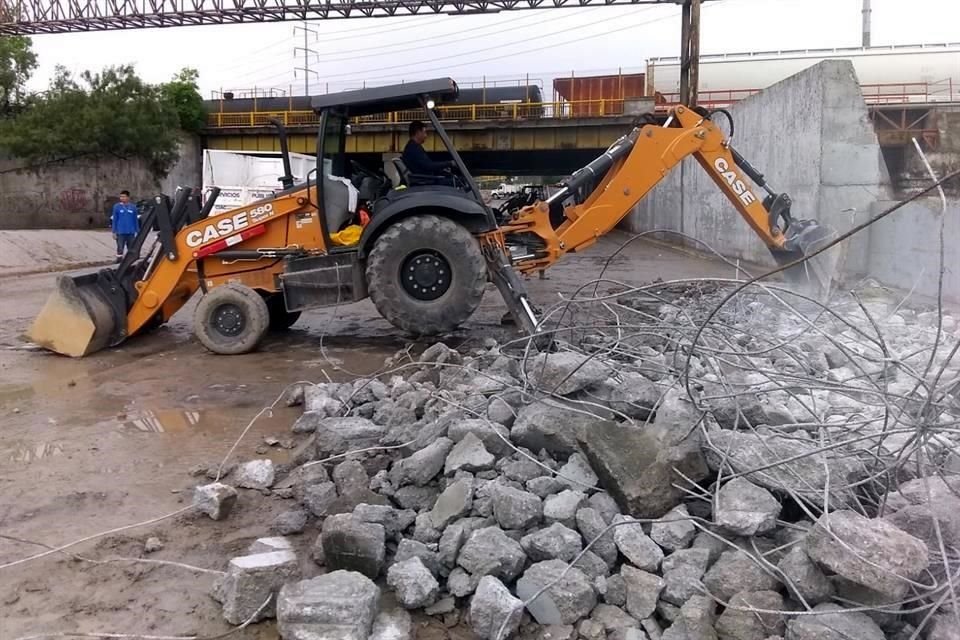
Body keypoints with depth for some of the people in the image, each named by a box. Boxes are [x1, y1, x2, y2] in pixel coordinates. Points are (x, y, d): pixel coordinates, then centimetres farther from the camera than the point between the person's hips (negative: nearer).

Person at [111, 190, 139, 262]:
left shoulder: (133, 207, 3)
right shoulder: (117, 207, -1)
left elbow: (136, 220, 8)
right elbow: (114, 220, 2)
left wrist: (137, 232, 7)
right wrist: (114, 232, -3)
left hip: (131, 233, 2)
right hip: (121, 233, -2)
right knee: (120, 249, 0)